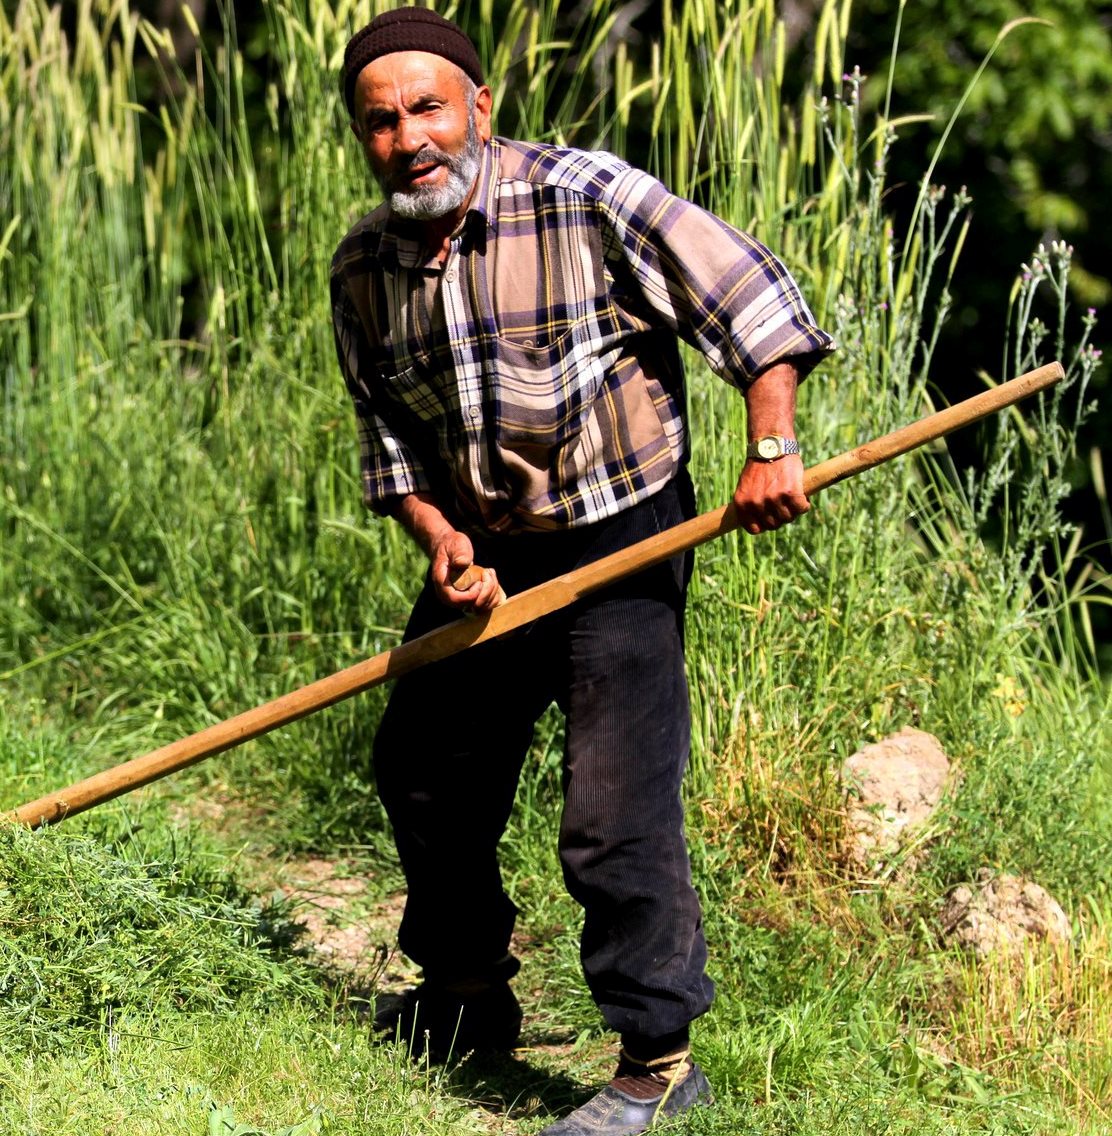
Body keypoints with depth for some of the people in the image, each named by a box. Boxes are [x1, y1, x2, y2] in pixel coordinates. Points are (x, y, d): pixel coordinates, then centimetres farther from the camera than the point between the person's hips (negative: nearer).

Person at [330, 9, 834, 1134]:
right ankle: (466, 999, 41)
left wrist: (772, 449, -21)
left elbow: (751, 292, -15)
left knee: (616, 817, -12)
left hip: (620, 545, -7)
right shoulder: (364, 270, 0)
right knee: (421, 771, 19)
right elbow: (389, 438, 7)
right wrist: (438, 536, -10)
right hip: (487, 557, 7)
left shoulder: (586, 199, -18)